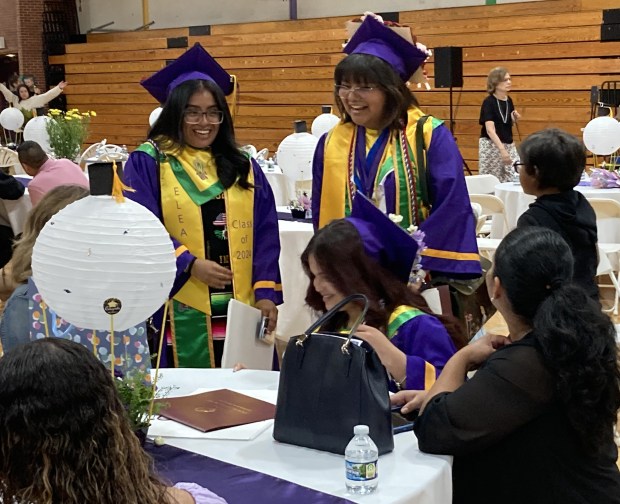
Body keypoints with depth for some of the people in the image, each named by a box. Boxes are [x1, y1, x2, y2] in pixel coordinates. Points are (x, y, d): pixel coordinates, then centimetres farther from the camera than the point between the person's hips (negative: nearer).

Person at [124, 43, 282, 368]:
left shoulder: (243, 167, 12)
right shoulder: (147, 163, 1)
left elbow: (265, 234, 7)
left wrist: (266, 292, -4)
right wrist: (190, 263, -20)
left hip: (241, 309, 4)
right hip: (180, 313, -3)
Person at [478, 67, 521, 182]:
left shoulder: (509, 100, 6)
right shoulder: (488, 102, -14)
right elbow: (490, 130, -24)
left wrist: (514, 119, -3)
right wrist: (502, 149, -32)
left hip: (508, 145, 6)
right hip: (491, 145, -6)